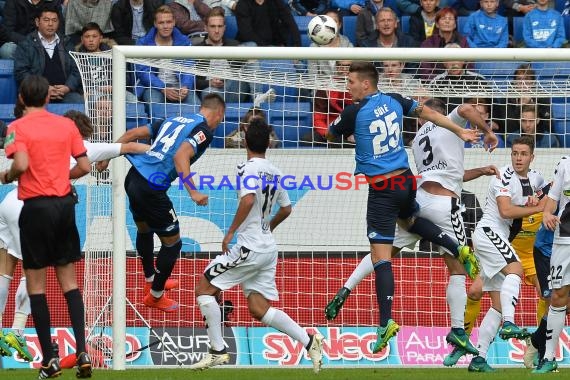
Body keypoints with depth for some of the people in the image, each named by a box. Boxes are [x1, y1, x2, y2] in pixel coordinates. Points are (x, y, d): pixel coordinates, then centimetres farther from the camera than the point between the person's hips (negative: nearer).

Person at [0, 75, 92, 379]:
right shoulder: (67, 125, 5)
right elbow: (84, 166, 4)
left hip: (36, 206, -4)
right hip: (65, 203, 4)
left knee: (36, 284, 4)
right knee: (69, 281, 11)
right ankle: (82, 351, 0)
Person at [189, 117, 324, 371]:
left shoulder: (248, 168, -12)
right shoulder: (274, 172, 12)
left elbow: (248, 199, -29)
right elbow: (285, 209, 24)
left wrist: (231, 232, -21)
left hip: (249, 247, -8)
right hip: (269, 248, 8)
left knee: (204, 290, 2)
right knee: (258, 308, 9)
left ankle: (218, 351, 0)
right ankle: (309, 341, -3)